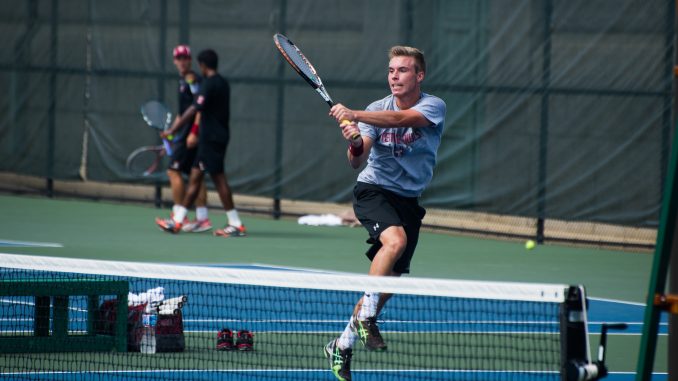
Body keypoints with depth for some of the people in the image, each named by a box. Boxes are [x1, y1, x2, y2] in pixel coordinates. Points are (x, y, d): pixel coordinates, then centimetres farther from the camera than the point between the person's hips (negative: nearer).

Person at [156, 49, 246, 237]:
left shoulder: (209, 84, -15)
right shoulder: (223, 83, 13)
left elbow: (194, 109, -24)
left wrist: (173, 129, -25)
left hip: (211, 138, -9)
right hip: (219, 136, 9)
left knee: (218, 178, -4)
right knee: (195, 177, 9)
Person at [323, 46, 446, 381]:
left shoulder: (433, 106, -8)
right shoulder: (377, 109, -5)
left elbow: (400, 118, -30)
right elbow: (357, 161, -13)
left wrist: (353, 115, -43)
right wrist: (355, 143, -38)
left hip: (408, 200, 2)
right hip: (374, 190, -2)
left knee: (389, 280, 3)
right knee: (395, 240, -33)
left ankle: (342, 346, 19)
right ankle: (365, 318, -24)